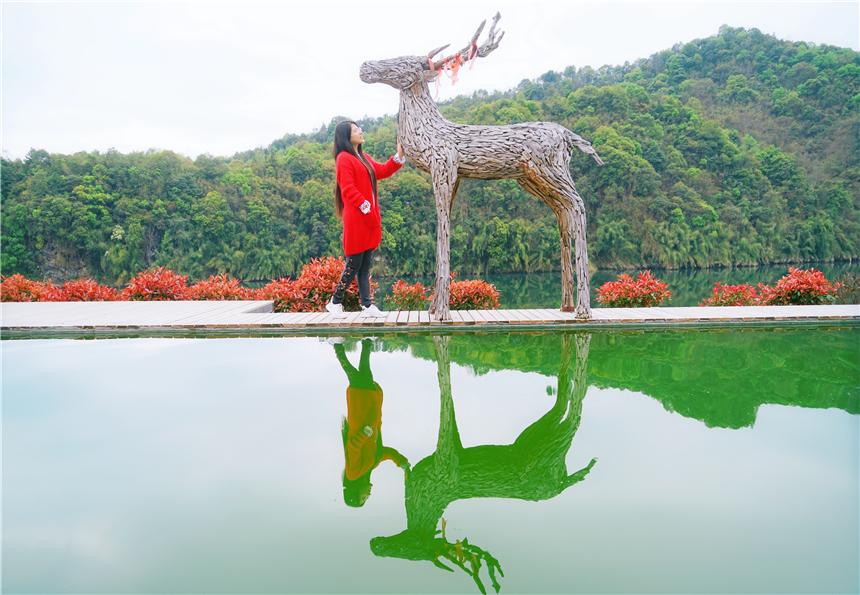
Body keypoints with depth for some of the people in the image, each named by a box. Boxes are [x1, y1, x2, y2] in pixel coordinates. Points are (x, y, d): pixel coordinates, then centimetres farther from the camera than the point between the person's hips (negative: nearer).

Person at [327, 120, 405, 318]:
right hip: (356, 219, -9)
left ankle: (367, 305, 10)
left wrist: (399, 154, 11)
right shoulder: (344, 158, -8)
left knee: (365, 266, 8)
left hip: (369, 219, 9)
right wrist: (365, 207, -19)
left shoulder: (364, 158, 19)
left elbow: (382, 171, 19)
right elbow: (347, 190, -16)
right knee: (353, 265, -3)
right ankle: (335, 302, 10)